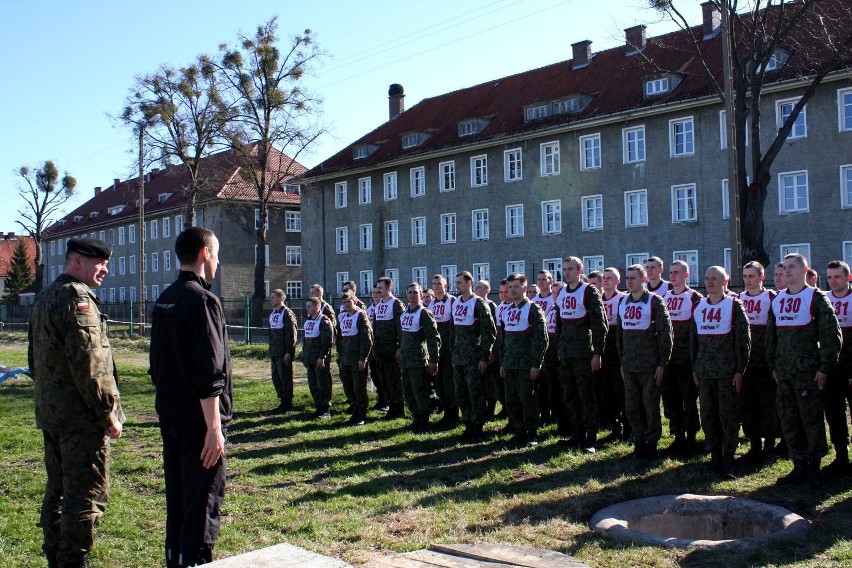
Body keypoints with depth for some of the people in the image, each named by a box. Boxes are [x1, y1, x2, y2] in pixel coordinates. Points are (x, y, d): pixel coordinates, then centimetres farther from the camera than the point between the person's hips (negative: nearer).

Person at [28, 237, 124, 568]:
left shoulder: (44, 297, 15)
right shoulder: (78, 299, -17)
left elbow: (34, 357, 22)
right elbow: (90, 365, -22)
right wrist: (109, 414, -16)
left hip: (50, 413, 10)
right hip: (81, 417, -10)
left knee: (58, 489, 19)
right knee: (87, 494, -3)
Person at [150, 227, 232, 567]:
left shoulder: (164, 300, 11)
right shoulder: (202, 300, -16)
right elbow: (209, 373, -21)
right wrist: (214, 427, -20)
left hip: (170, 417, 9)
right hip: (198, 420, -9)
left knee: (177, 500, 18)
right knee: (203, 505, -1)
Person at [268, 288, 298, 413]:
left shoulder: (287, 313, -12)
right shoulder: (272, 314, 15)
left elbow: (292, 333, -16)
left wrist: (289, 352, -19)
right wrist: (271, 349, 16)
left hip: (284, 353, -9)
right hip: (274, 352, 9)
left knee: (285, 377, -2)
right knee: (276, 377, 11)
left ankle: (287, 403, 6)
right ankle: (283, 401, 20)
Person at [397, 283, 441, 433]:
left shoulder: (424, 313, -11)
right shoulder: (404, 313, 13)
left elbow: (434, 337, -14)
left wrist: (433, 361, -16)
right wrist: (401, 349, 18)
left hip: (419, 360, -8)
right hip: (405, 359, 8)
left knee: (420, 392, -5)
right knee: (408, 392, 12)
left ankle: (424, 423, 7)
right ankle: (416, 419, 25)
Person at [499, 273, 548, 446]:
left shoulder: (533, 309, -6)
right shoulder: (507, 312, 15)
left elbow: (541, 338, -10)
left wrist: (536, 363, -15)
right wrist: (502, 363, 14)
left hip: (527, 365, -6)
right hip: (509, 365, 7)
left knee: (527, 399, -2)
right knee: (511, 400, 8)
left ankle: (532, 433, 9)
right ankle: (519, 431, 18)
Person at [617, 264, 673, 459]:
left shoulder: (655, 301, -5)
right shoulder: (623, 302, 12)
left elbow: (665, 332, -8)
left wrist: (662, 363, -11)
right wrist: (622, 361, 13)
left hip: (650, 366, -5)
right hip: (629, 366, 5)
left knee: (651, 406, 2)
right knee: (631, 407, 8)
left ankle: (651, 442, 15)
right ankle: (639, 441, 20)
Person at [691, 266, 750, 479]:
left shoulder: (734, 305, -4)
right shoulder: (699, 307, 11)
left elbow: (743, 339, -6)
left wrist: (740, 370, -10)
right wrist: (695, 368, 12)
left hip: (727, 372, -5)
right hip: (704, 372, 5)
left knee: (728, 416, -2)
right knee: (708, 416, 8)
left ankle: (728, 460, 5)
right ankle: (715, 456, 19)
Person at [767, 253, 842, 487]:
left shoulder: (816, 298, -5)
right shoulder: (777, 300, 12)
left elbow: (832, 334, -9)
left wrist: (824, 367, -12)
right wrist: (774, 366, 14)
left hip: (808, 371, -6)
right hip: (784, 373, 6)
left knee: (811, 419, 1)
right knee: (788, 420, 8)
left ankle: (814, 467, 12)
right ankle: (799, 466, 19)